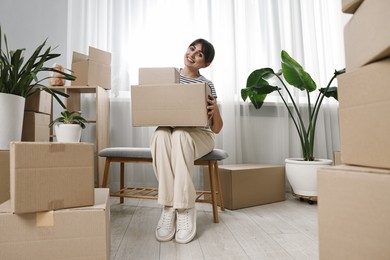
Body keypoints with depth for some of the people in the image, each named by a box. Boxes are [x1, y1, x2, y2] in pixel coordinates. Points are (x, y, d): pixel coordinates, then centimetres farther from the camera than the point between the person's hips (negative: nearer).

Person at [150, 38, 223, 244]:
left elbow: (217, 128, -2)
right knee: (160, 134, -33)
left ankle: (185, 209, -27)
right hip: (169, 134, 2)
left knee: (180, 134, -36)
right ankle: (169, 206, -27)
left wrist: (215, 110, -23)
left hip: (198, 136, -2)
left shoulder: (207, 85, 1)